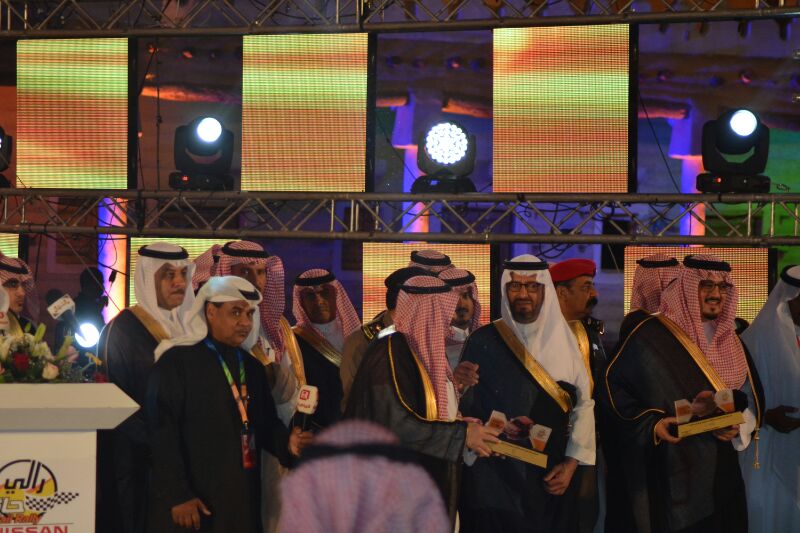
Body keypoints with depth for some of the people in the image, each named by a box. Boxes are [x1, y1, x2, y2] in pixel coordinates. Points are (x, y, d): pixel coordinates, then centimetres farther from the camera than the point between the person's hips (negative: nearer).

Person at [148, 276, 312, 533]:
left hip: (243, 501, 6)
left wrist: (287, 442, -5)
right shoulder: (176, 361, -7)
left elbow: (266, 423, 16)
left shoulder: (252, 367, 15)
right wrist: (177, 497, -17)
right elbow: (162, 435, -12)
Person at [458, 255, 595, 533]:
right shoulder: (483, 342, -2)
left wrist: (571, 463, -3)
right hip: (496, 477, -2)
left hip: (552, 479, 2)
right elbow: (465, 407, -2)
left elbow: (583, 405, 5)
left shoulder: (563, 340, 5)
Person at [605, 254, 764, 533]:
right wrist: (651, 424, -21)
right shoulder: (652, 335, -10)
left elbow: (751, 396, 9)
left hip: (721, 470, 6)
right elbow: (615, 387, -10)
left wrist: (739, 424, -12)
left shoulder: (729, 339, 10)